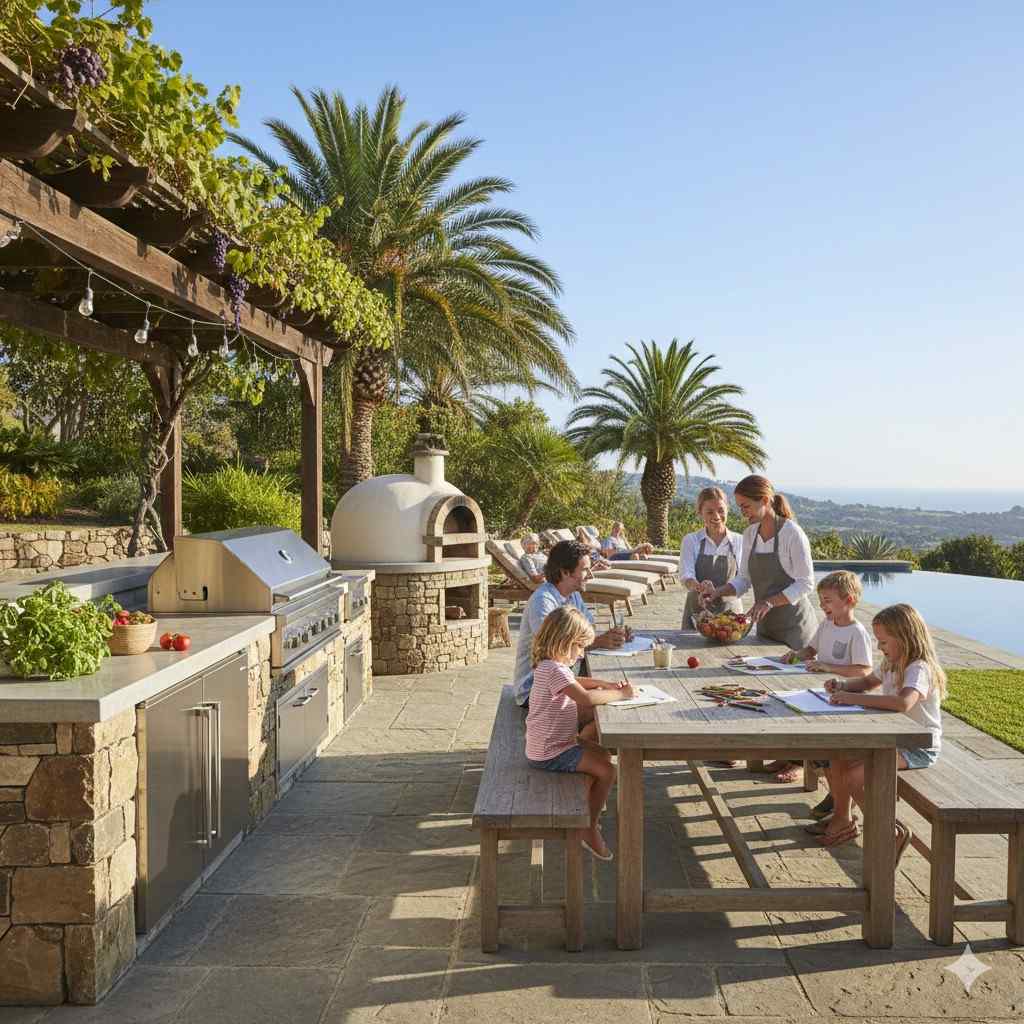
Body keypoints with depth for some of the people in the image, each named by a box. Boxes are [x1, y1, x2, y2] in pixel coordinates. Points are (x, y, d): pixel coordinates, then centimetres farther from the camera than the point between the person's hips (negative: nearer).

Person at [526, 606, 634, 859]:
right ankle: (591, 829, 4)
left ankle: (587, 807, 33)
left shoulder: (550, 665, 7)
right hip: (550, 753, -11)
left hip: (554, 742, 11)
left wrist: (606, 685, 8)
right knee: (607, 770, -12)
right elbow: (586, 698, -38)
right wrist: (619, 695, -24)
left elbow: (576, 682, 24)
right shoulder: (554, 670, -26)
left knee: (603, 755, 23)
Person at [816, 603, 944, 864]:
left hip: (918, 747, -9)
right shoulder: (892, 664, 8)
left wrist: (854, 698, -38)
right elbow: (869, 682, 28)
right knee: (839, 757, 2)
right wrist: (843, 685, 6)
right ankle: (842, 819, 20)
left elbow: (903, 703, -43)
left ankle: (892, 832, -3)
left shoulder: (919, 669, -23)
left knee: (855, 777, -22)